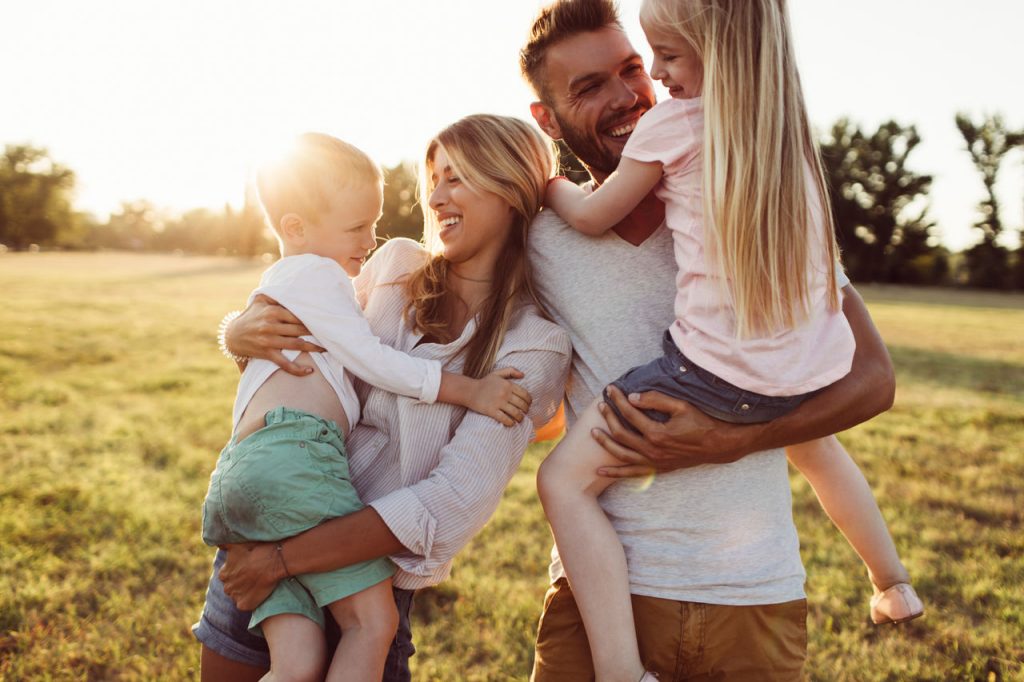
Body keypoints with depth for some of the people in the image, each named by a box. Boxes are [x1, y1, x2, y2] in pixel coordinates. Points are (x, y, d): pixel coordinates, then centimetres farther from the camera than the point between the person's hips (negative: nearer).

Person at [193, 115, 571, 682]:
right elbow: (298, 326, 11)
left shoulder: (534, 345, -14)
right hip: (265, 524, 4)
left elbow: (457, 500, -21)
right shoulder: (395, 265, -1)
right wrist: (244, 331, -14)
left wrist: (284, 559, -22)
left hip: (372, 578, -4)